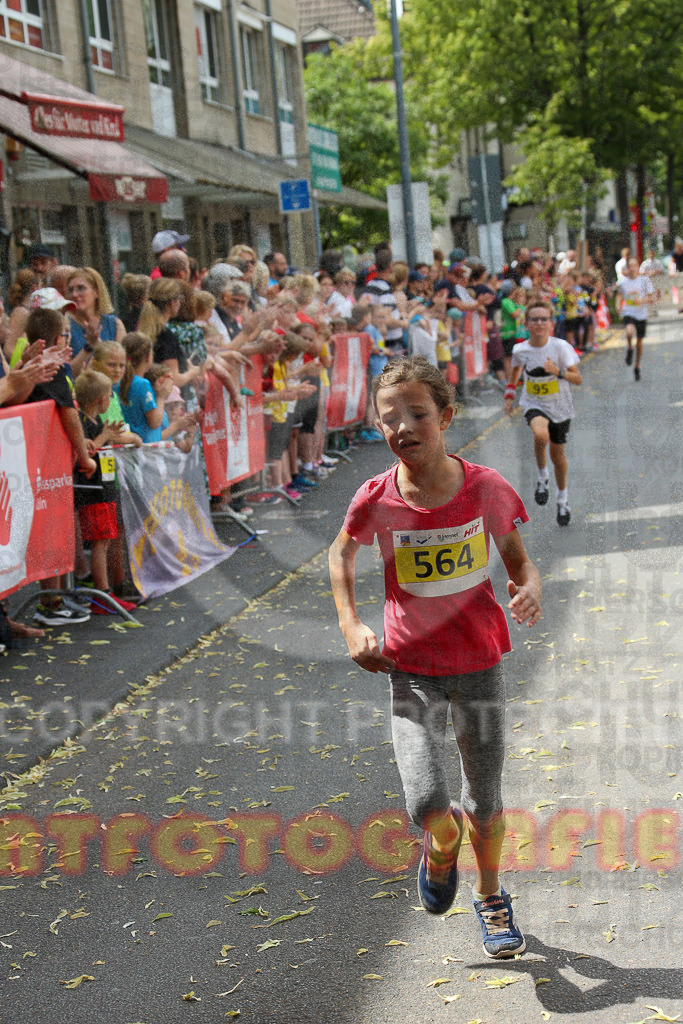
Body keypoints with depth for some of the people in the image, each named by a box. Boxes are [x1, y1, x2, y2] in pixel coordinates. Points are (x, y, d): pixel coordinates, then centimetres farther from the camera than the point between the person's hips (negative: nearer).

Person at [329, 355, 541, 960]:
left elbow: (518, 558, 3)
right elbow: (342, 553, 7)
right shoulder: (377, 499, -14)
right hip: (412, 666, 0)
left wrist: (530, 589, -19)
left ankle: (490, 895, 43)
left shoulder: (486, 488, -13)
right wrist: (350, 625, -3)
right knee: (429, 808, -13)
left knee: (484, 802, 14)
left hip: (480, 660, 1)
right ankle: (440, 850, 25)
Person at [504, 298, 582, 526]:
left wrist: (558, 372, -32)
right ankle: (542, 478, -6)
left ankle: (563, 500, 36)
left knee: (557, 453, 12)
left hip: (560, 407, 0)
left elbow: (578, 379, -15)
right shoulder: (520, 350, -9)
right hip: (534, 404, 0)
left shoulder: (561, 347, -16)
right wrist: (509, 394, 11)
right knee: (541, 435, -33)